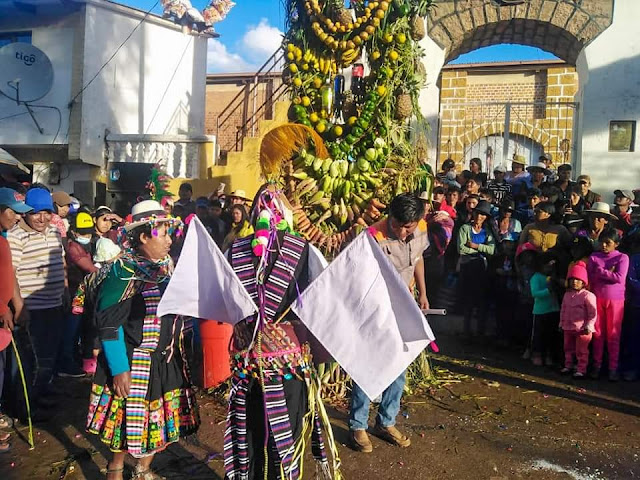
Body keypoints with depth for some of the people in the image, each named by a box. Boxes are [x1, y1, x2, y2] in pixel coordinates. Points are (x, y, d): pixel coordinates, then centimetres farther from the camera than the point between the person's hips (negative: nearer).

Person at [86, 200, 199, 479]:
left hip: (168, 360, 6)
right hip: (133, 361, -6)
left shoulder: (168, 267, 5)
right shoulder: (124, 271, -16)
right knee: (129, 418, 8)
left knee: (160, 418, 15)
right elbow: (108, 323, -17)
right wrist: (119, 370, -18)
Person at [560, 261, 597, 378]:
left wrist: (589, 326, -16)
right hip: (568, 328, 7)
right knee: (568, 348, 17)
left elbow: (593, 313, -14)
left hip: (582, 329, -7)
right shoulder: (567, 295, 7)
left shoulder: (587, 295, -13)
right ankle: (568, 365, 31)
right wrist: (561, 323, 15)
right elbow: (563, 310, 16)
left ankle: (581, 369, 12)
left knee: (581, 350, 3)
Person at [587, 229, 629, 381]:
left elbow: (620, 278, -14)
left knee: (613, 334, 3)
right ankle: (597, 365, 16)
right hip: (597, 298, 2)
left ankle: (613, 368, 10)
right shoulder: (594, 256, 6)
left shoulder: (622, 257, -1)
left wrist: (600, 271, -10)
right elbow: (589, 277, -3)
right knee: (598, 333, 7)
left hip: (615, 300, -2)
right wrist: (608, 273, -15)